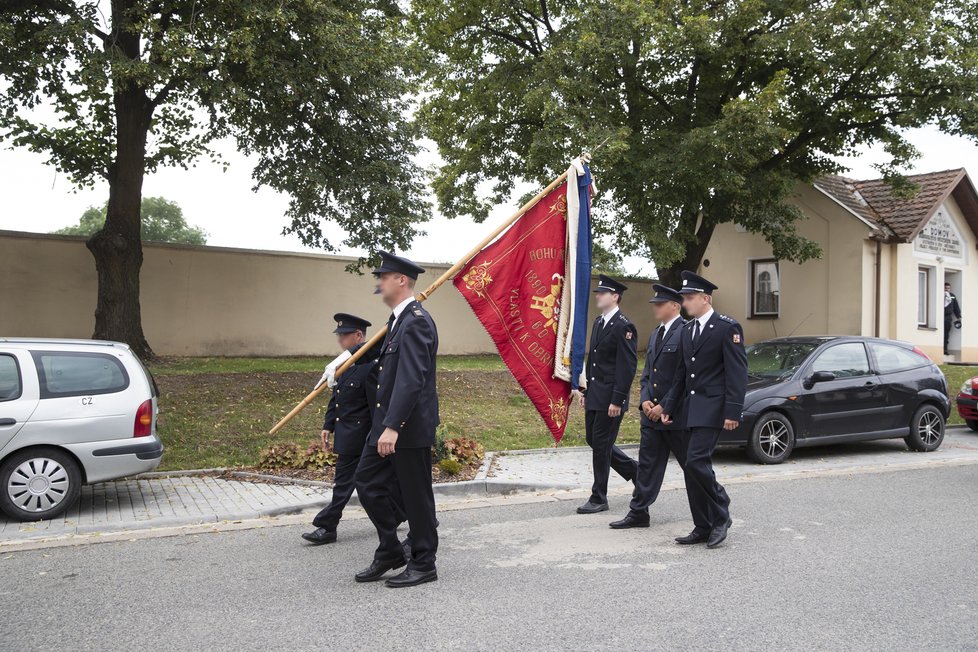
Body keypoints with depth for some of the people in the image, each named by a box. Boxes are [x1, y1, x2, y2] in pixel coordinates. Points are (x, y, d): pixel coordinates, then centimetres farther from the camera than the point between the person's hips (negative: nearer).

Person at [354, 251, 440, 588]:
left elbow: (411, 379, -26)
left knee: (416, 495, 2)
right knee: (368, 484, 12)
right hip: (388, 423, 10)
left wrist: (393, 427, -30)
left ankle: (423, 564, 16)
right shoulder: (399, 319, 14)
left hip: (410, 427, -10)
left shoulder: (415, 321, -18)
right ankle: (390, 552, 25)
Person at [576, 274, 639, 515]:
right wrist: (585, 390, 17)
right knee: (594, 440, 13)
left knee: (601, 443, -3)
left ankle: (599, 499, 8)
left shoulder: (624, 327, -13)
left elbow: (628, 366, -17)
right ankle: (635, 471, 31)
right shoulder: (598, 323, 14)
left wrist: (617, 400, -20)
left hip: (610, 397, -9)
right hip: (595, 395, 9)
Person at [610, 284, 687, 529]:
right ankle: (638, 513, 15)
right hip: (652, 413, 8)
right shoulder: (655, 335, 16)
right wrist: (645, 400, 3)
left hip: (677, 414, -8)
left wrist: (665, 406, -17)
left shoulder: (686, 333, -13)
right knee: (648, 463, 9)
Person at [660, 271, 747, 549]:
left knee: (696, 462, -16)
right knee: (693, 466, 7)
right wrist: (668, 406, 16)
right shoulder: (687, 330, 15)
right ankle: (703, 528, 16)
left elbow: (737, 373, -12)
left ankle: (721, 516, 4)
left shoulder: (728, 327, -8)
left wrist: (733, 412, -18)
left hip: (712, 408, -8)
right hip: (690, 408, 8)